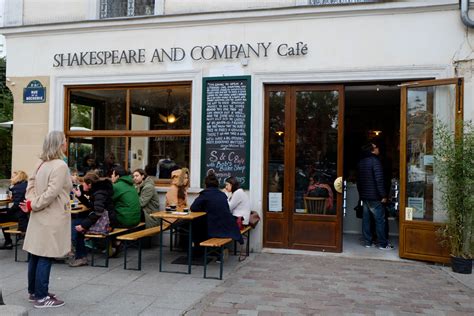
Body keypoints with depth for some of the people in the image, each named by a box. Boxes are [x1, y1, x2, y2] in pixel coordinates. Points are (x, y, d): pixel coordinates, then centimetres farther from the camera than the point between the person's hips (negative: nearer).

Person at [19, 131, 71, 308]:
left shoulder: (41, 163, 10)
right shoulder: (60, 165, -18)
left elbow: (31, 183, 10)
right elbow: (51, 193, -24)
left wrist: (31, 202, -4)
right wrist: (33, 206, -13)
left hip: (40, 216, 9)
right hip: (52, 218, -9)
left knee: (36, 255, 16)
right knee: (45, 257, -1)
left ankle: (33, 291, 29)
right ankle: (41, 297, 8)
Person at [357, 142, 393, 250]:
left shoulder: (361, 162, 13)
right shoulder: (375, 161, -13)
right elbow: (379, 180, -19)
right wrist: (383, 195, -15)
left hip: (364, 195, 8)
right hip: (374, 196, -8)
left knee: (366, 219, 10)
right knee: (380, 220, -1)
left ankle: (367, 242, 14)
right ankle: (383, 244, 2)